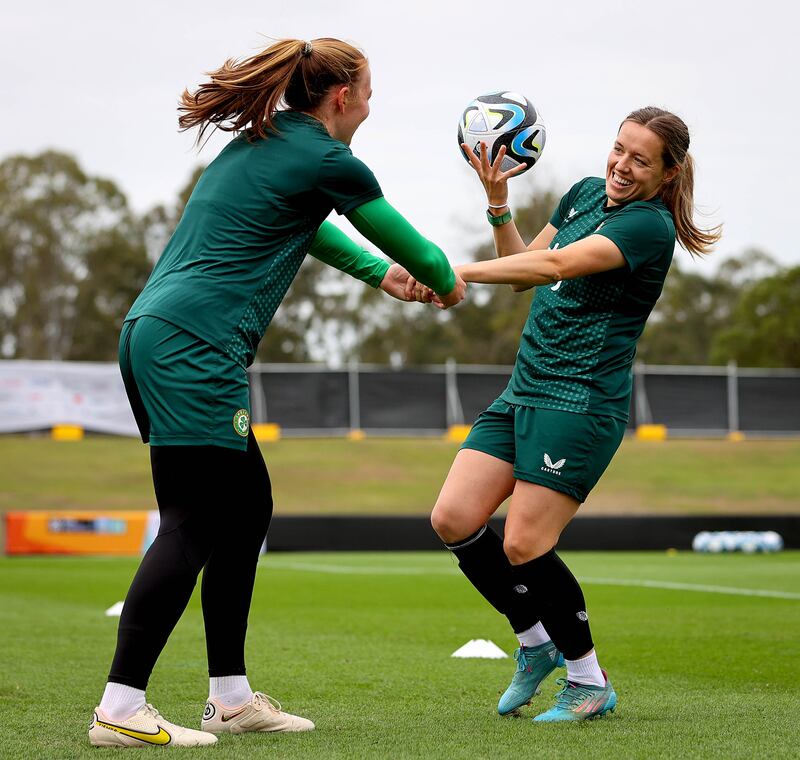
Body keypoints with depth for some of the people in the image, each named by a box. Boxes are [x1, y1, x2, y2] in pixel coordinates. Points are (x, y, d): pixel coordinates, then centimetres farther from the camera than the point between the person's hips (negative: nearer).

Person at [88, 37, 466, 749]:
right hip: (195, 344, -10)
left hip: (152, 333, 10)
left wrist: (379, 272, 50)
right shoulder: (326, 160, -3)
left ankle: (230, 696, 17)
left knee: (247, 506, 14)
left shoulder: (260, 142, 22)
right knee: (193, 524, -11)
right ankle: (120, 708, -15)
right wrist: (447, 281, 31)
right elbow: (402, 238, 11)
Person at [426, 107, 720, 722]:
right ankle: (537, 642, 18)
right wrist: (498, 204, 2)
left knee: (523, 545, -11)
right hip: (524, 393, 8)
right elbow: (525, 268, 17)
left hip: (582, 402, -8)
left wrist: (460, 272, -32)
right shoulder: (586, 193, 13)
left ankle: (591, 682, 9)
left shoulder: (650, 226, -14)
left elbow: (556, 264, -27)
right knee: (453, 518, -1)